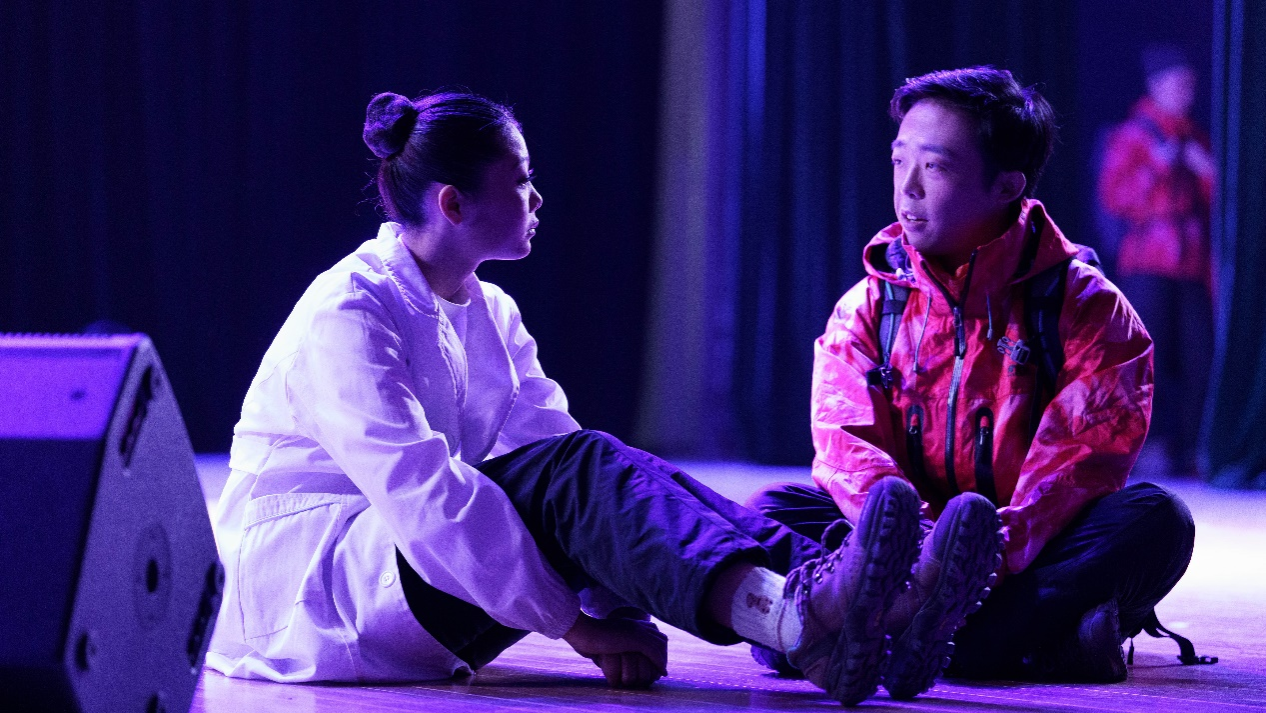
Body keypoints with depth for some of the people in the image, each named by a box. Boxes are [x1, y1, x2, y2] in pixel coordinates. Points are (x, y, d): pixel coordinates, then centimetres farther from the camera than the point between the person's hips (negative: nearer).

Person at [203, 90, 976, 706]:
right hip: (305, 580, -8)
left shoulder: (492, 314, 13)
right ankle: (798, 620, -52)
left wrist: (618, 605, -19)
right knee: (574, 470, -29)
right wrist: (576, 623, -28)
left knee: (606, 472, -19)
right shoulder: (348, 315, -15)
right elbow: (420, 490, -26)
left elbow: (559, 449, -1)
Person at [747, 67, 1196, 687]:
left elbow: (1078, 462, -16)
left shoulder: (1088, 308, -2)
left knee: (1155, 517, -30)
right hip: (913, 546, 2)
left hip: (1030, 558, -2)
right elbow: (851, 450, -8)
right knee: (773, 509, -22)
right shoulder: (867, 309, 7)